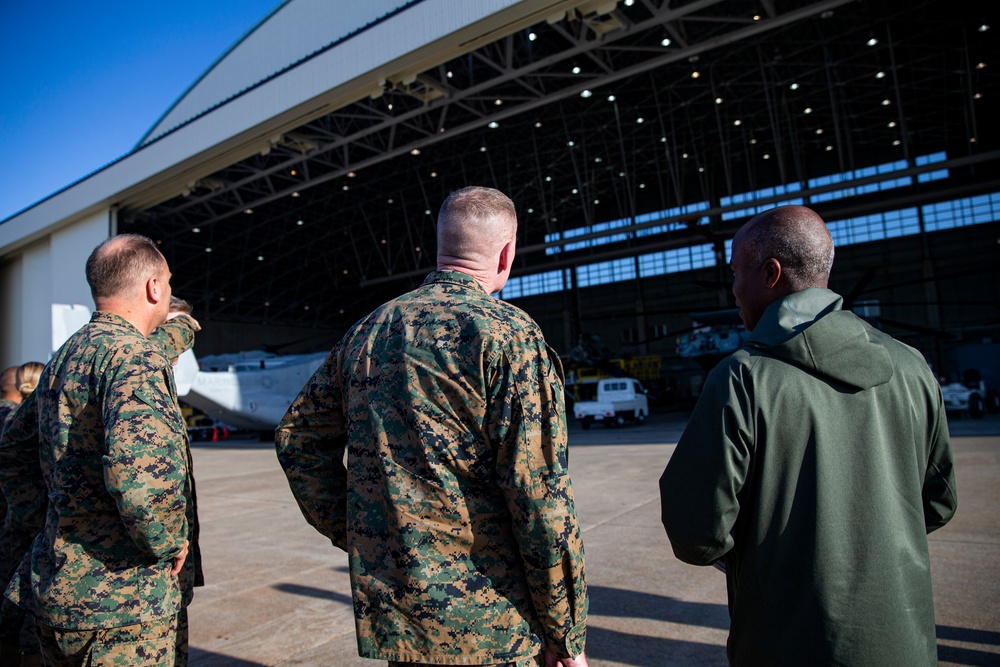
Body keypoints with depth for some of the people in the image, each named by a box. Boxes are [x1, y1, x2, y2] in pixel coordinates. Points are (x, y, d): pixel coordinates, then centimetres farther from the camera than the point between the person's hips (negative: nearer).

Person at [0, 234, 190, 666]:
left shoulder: (61, 359, 11)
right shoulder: (136, 356, -20)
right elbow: (137, 467, -33)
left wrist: (36, 516, 21)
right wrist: (169, 541, -18)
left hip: (52, 586, 9)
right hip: (121, 597, -9)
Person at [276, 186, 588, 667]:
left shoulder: (368, 330, 5)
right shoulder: (509, 334, -15)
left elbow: (297, 437, 11)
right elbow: (540, 496, -19)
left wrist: (353, 535, 13)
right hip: (485, 625, -6)